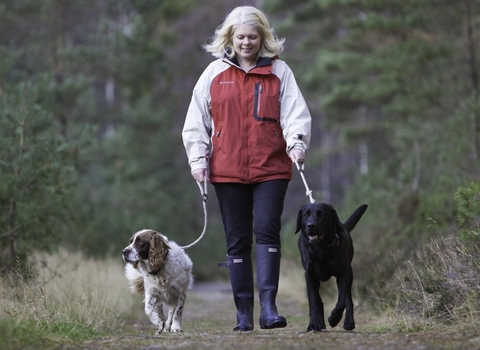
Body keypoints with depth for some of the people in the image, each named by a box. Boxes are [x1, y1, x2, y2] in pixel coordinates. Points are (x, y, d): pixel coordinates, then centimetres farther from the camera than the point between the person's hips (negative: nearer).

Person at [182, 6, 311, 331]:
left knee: (267, 231, -14)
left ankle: (268, 305, -16)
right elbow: (196, 121, 11)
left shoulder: (279, 71, 6)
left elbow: (296, 112, 1)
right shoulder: (214, 73, 9)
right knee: (238, 241, 5)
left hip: (271, 169, -2)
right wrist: (198, 158, 2)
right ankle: (244, 313, 9)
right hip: (227, 170, 2)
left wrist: (297, 141, -17)